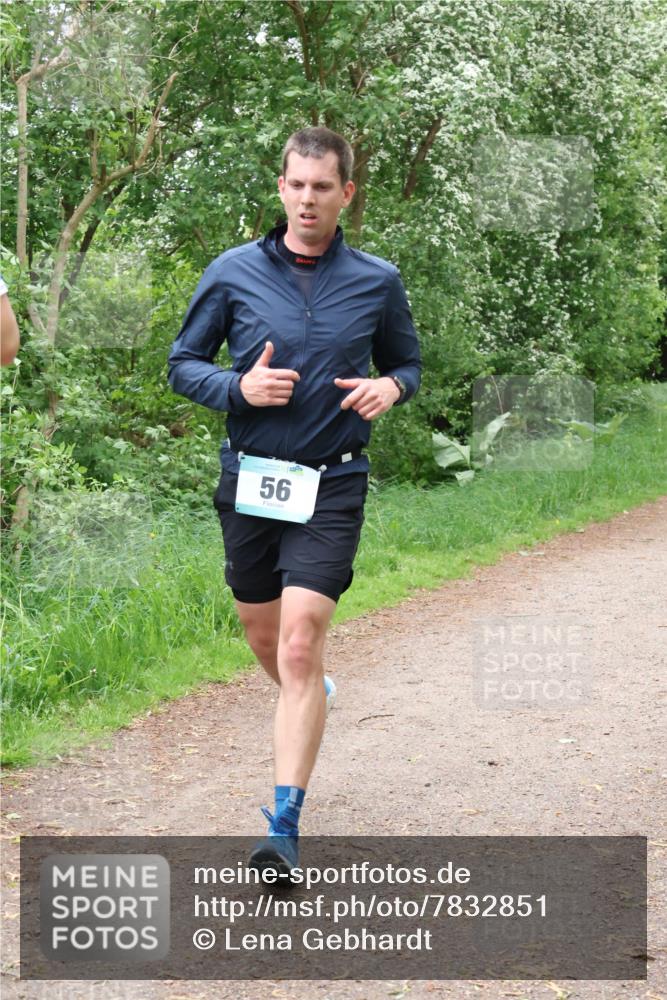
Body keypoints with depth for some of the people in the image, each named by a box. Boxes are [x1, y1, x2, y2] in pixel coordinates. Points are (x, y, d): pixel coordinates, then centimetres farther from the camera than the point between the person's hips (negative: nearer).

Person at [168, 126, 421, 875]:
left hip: (332, 485, -2)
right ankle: (310, 703, 52)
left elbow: (407, 363, 15)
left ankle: (284, 826, -11)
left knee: (300, 648, -13)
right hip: (249, 478, 2)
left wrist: (389, 386, -9)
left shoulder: (378, 282, 0)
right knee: (263, 635, 18)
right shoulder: (233, 274, -1)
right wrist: (238, 387, -15)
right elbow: (183, 365, 5)